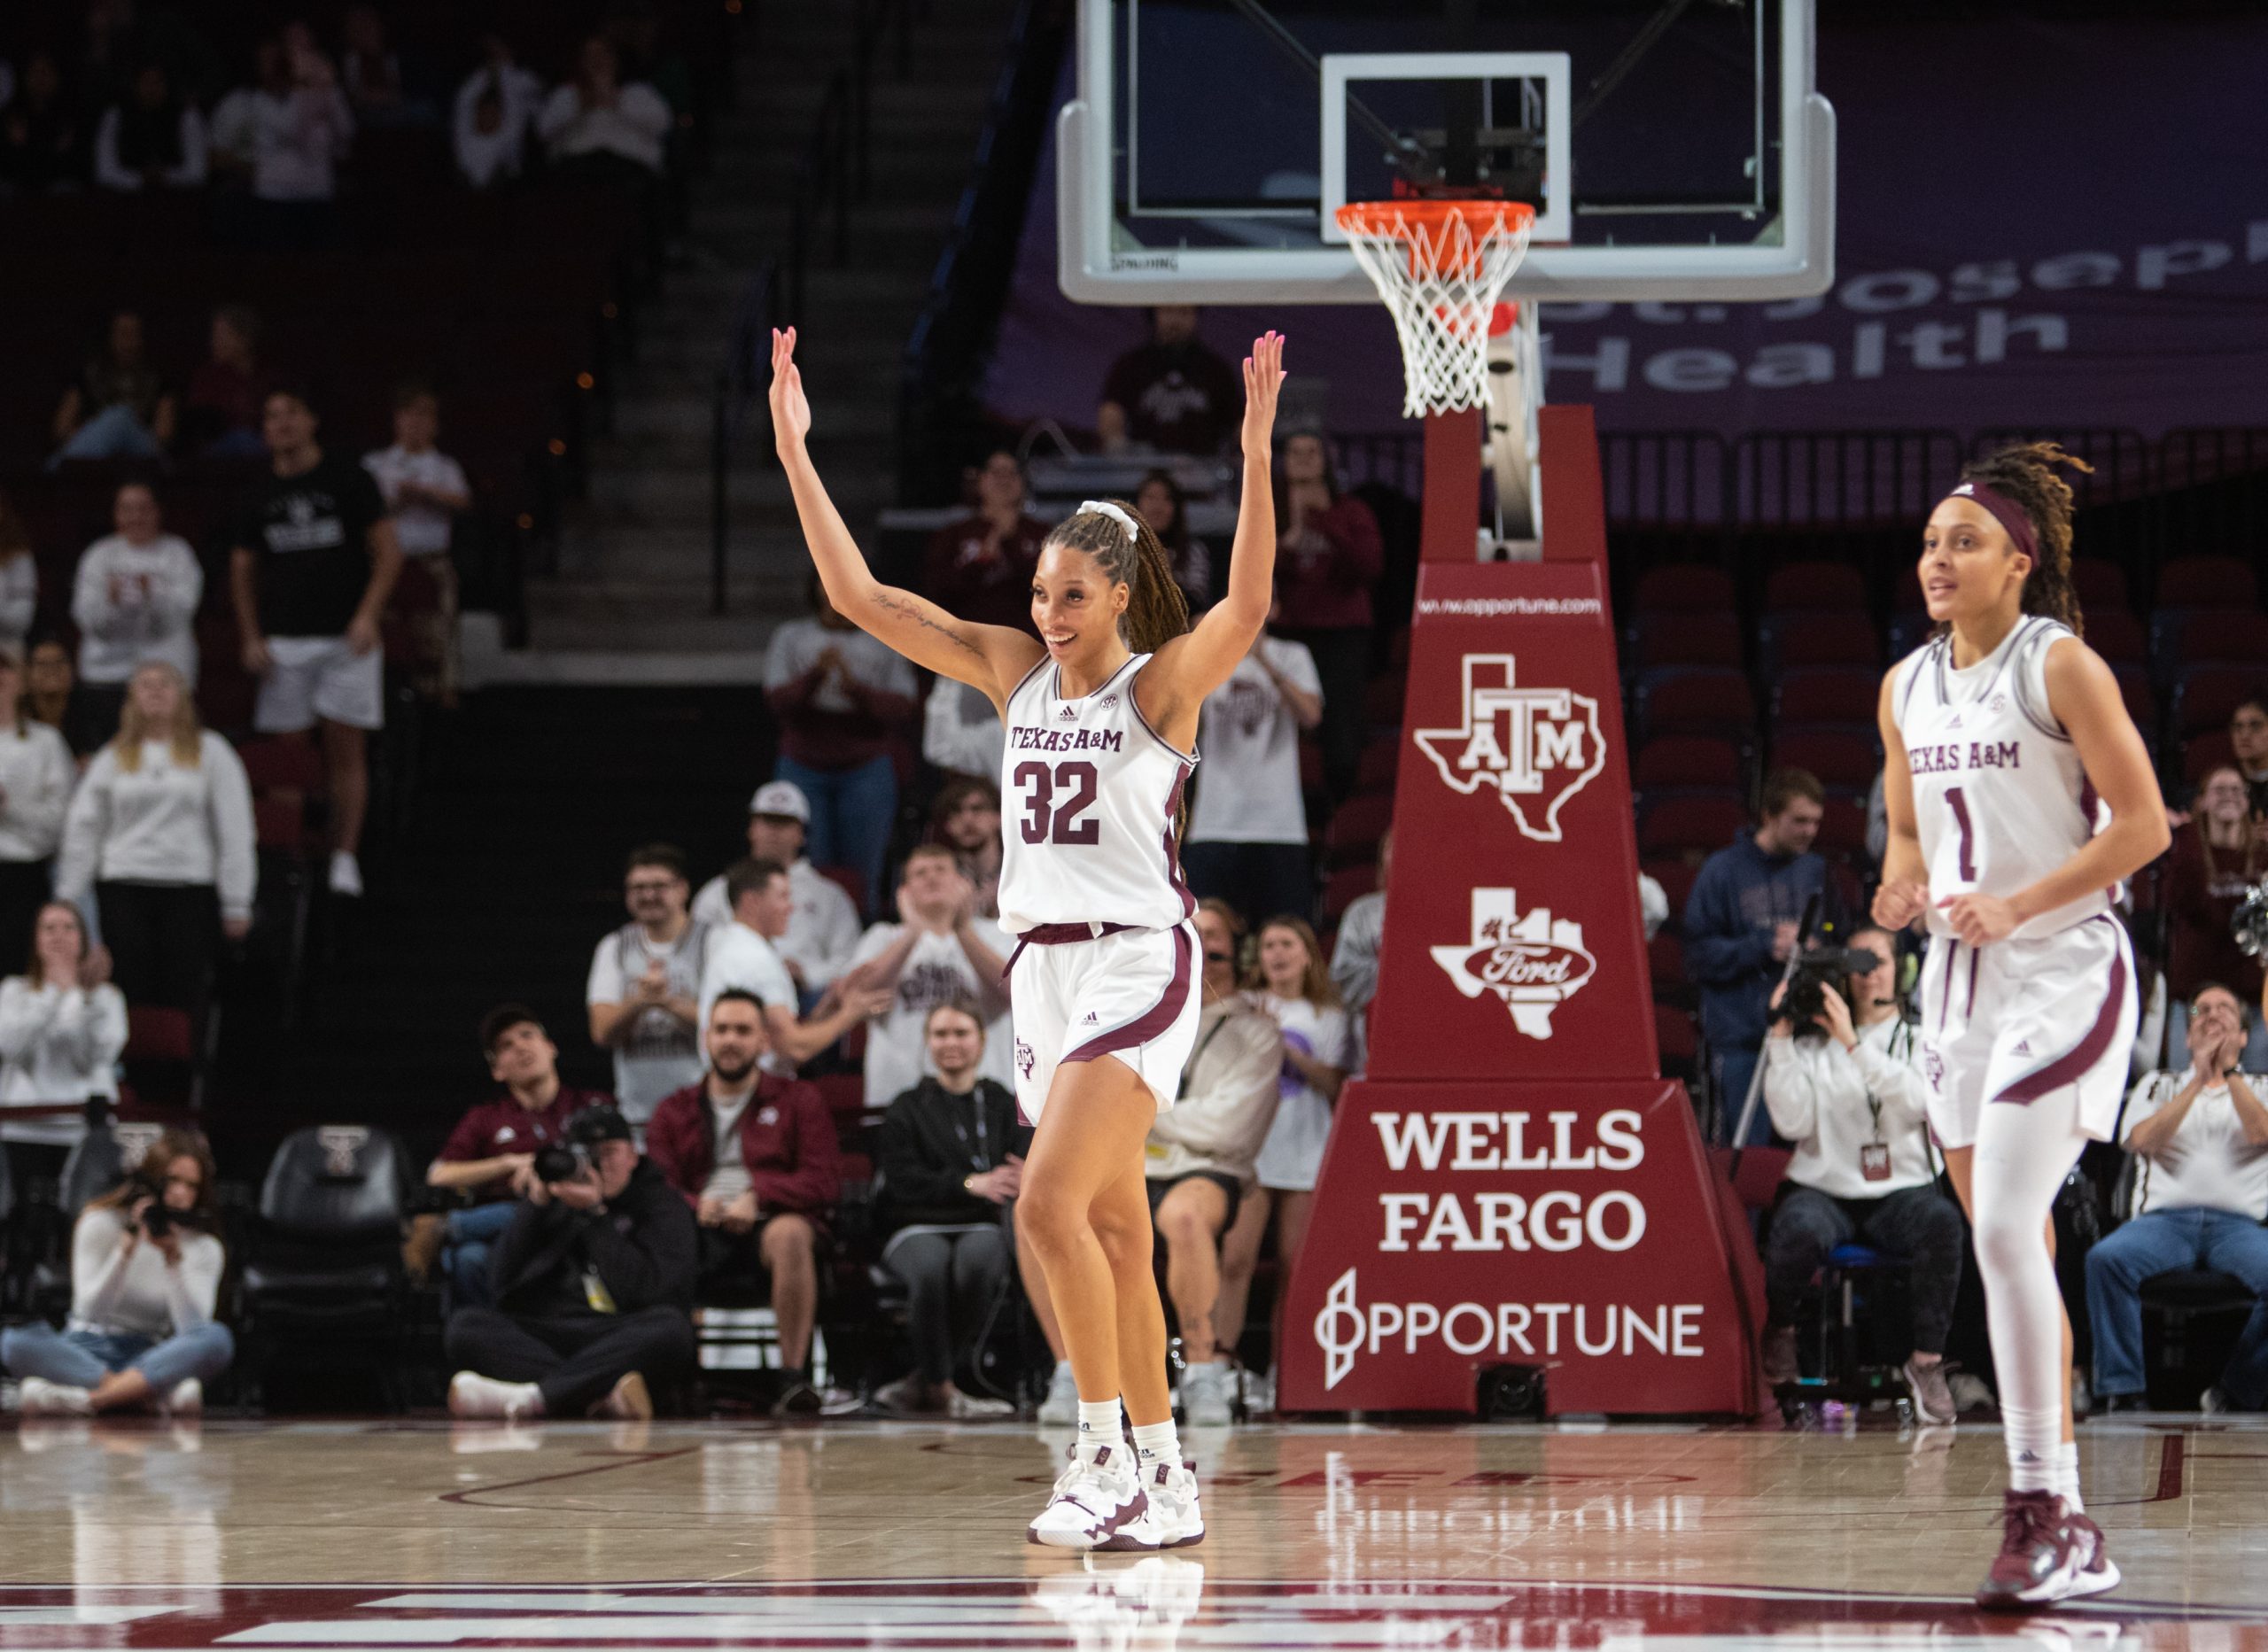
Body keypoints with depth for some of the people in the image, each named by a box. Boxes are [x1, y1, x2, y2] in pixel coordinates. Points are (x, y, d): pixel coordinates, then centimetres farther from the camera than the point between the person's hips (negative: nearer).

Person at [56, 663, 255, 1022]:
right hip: (123, 888, 1)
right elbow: (83, 827, 13)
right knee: (133, 995, -2)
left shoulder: (211, 752, 7)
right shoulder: (113, 757, 12)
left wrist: (237, 904, 0)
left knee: (184, 999, -4)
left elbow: (235, 830, 5)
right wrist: (67, 898, 8)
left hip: (191, 888, -1)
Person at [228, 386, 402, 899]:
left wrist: (367, 616, -12)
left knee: (346, 750, -3)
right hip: (284, 641, 3)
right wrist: (251, 639, 4)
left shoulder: (347, 480, 1)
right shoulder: (260, 495, 10)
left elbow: (389, 552, -1)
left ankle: (345, 857, 1)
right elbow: (242, 572, 16)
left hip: (346, 639, -2)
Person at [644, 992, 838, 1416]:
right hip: (700, 1234, 2)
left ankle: (794, 1376, -39)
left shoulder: (798, 1101, 18)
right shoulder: (675, 1110, 23)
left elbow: (824, 1181, 4)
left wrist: (757, 1198, -13)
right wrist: (695, 1206, -15)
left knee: (790, 1233, -39)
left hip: (766, 1225, -2)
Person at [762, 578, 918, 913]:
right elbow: (777, 700, -5)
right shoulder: (791, 638, 9)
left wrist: (855, 687, -19)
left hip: (866, 770, 0)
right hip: (804, 768, 0)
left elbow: (901, 710, -3)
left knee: (861, 881, -3)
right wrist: (816, 674, -23)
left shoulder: (884, 642, 7)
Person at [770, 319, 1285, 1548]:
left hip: (1136, 966, -7)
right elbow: (859, 594, 7)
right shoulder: (1014, 672, 9)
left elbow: (1247, 604, -26)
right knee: (1112, 1234, 9)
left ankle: (1105, 1453, -13)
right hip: (1044, 969, 7)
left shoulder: (1163, 684, -6)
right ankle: (1163, 1481, 14)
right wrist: (793, 451, 0)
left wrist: (1257, 454, -36)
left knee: (1050, 1205, -20)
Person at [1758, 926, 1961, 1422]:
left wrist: (1854, 1045, -19)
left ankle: (1927, 1361, -23)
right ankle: (1781, 1327, -1)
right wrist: (1782, 1038, -9)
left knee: (1941, 1220, -35)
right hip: (1824, 1190, 0)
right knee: (1798, 1232, -36)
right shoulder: (1812, 1041, 8)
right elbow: (1792, 1122, -5)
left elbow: (1916, 1100, -13)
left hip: (1900, 1191, 0)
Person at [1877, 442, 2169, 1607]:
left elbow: (2142, 825, -11)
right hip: (1959, 981, 7)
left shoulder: (2061, 667, -9)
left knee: (2005, 1230, -19)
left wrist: (2015, 906, -19)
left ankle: (2049, 1512, -16)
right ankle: (2059, 1525, 15)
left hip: (2060, 972, -7)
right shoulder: (1907, 688, 11)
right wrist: (1902, 889, -1)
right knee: (2005, 1250, 9)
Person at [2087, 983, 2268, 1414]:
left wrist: (2229, 1072, -8)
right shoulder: (2159, 1085, 24)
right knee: (2106, 1258, -34)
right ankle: (2122, 1392, -29)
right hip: (2165, 1216, 0)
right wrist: (2199, 1080, -3)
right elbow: (2143, 1140, 3)